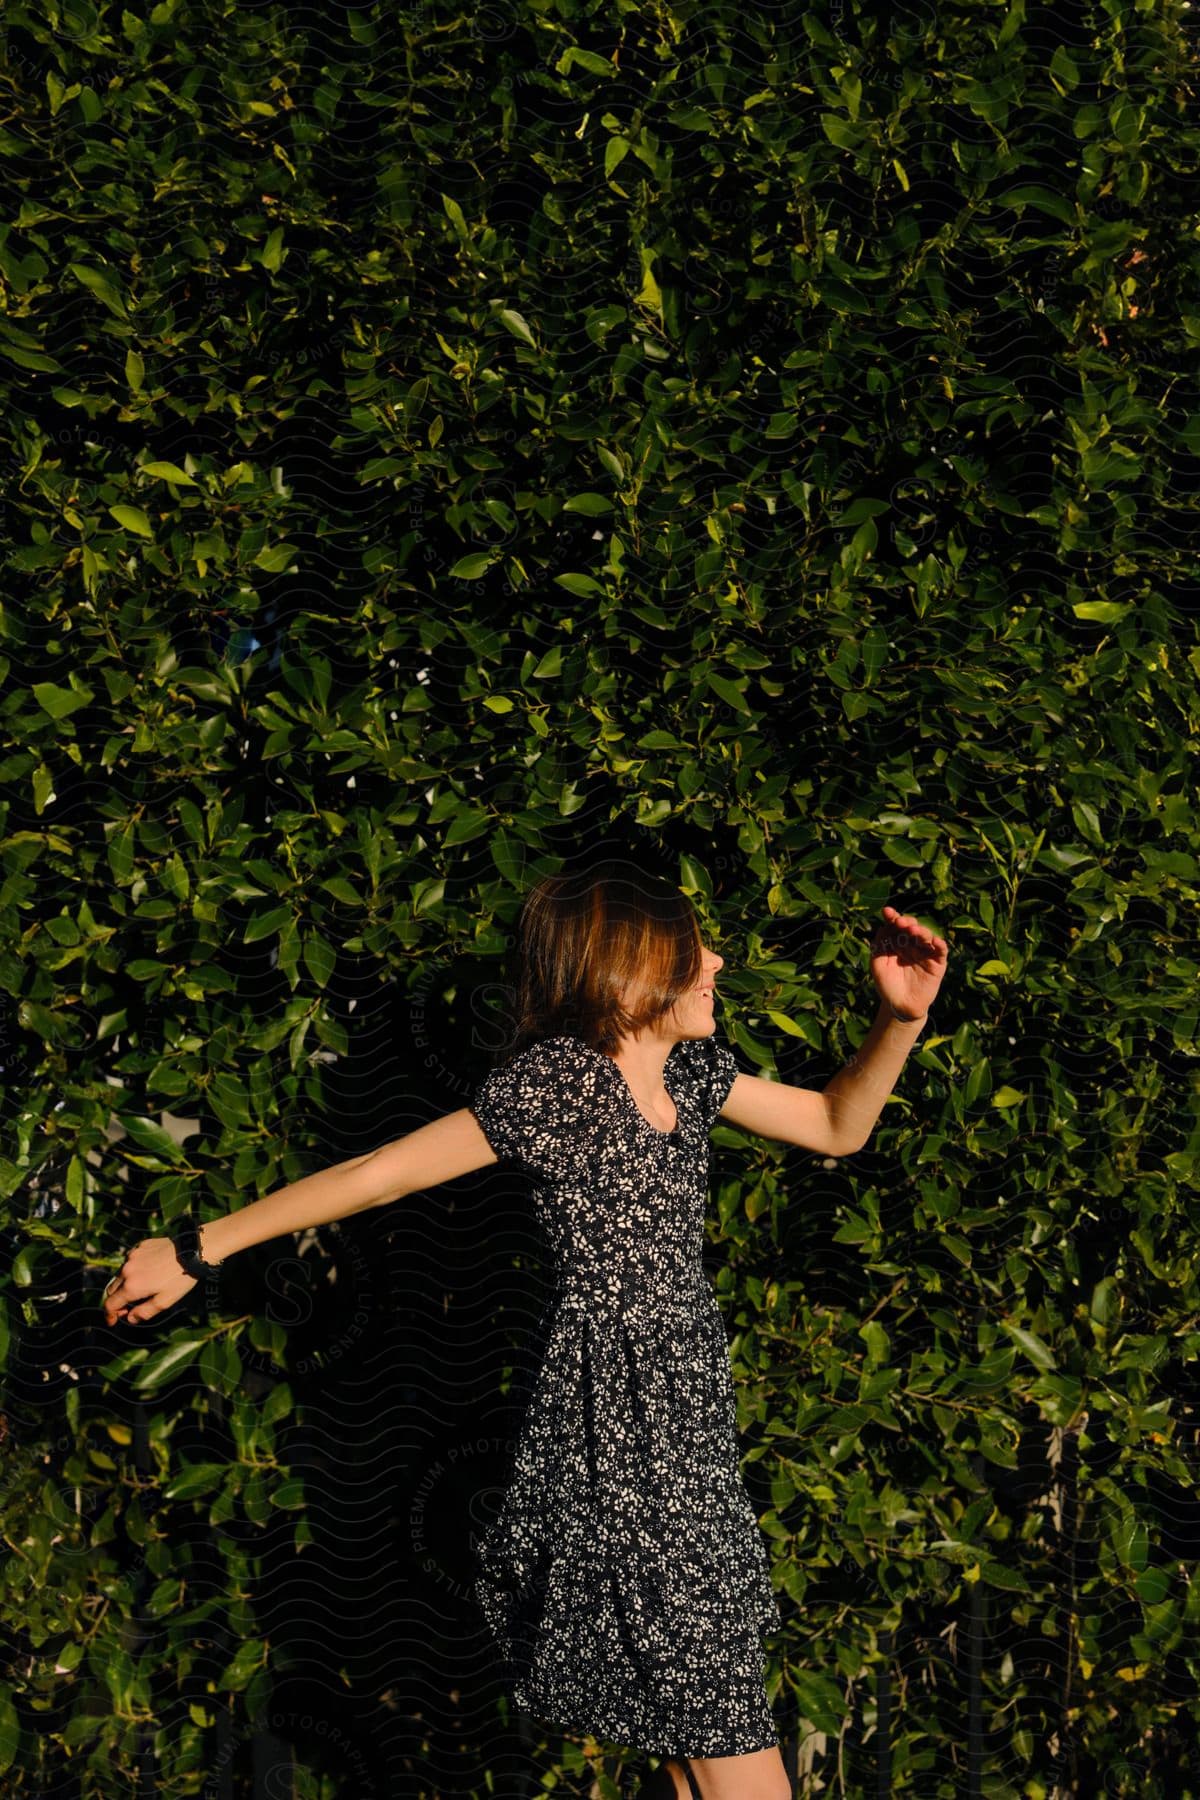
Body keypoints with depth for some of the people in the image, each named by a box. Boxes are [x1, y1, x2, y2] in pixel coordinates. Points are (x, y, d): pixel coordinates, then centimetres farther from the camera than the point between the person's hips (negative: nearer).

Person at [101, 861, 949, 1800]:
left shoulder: (688, 1070, 9)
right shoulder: (558, 1079, -14)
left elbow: (837, 1125, 17)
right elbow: (379, 1172, -10)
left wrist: (902, 1018, 1)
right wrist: (198, 1249, -6)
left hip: (692, 1417, 8)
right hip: (615, 1431, -8)